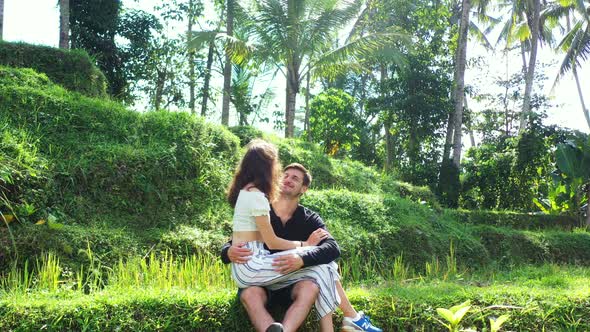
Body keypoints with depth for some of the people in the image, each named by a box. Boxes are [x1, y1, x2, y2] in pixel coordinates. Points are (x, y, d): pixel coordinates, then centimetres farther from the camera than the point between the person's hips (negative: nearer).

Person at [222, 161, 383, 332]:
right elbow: (227, 249, -1)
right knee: (250, 294, -35)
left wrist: (302, 259, -36)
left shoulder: (309, 219, 1)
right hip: (259, 283, -2)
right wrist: (229, 253, -28)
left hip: (292, 286, 2)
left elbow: (333, 248, -17)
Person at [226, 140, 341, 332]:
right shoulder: (256, 196, -13)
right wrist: (304, 244, 2)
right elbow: (272, 242, -10)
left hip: (245, 267, 9)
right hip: (250, 266, -9)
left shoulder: (246, 190, 17)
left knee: (316, 270, -9)